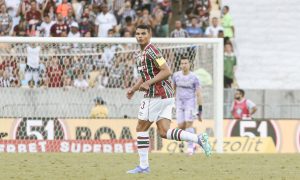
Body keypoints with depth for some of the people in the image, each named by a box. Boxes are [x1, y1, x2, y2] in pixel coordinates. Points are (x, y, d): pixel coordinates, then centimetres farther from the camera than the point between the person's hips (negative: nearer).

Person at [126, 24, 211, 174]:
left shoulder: (151, 51, -13)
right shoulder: (138, 54, 18)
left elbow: (166, 71, -19)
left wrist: (148, 83, -19)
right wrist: (133, 89, 18)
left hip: (157, 95, -9)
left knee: (141, 128, 0)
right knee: (164, 132, 3)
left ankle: (143, 166, 4)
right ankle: (199, 139, -5)